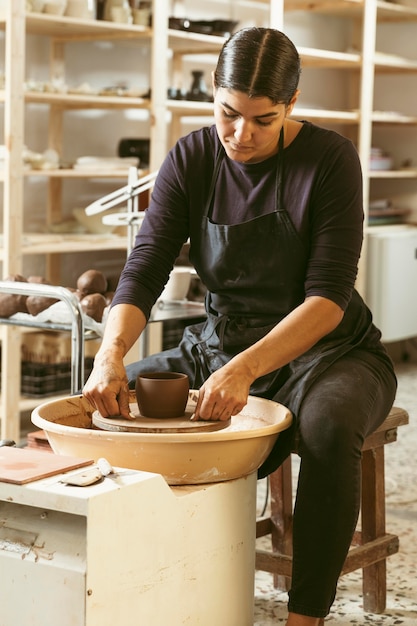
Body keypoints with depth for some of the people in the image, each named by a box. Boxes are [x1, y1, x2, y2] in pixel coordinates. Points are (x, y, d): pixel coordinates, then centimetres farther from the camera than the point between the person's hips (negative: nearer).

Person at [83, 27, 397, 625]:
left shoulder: (328, 158, -16)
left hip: (323, 349, -4)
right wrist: (111, 354, -32)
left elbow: (329, 295, -23)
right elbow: (145, 268, -11)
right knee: (108, 403, -13)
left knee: (328, 425, -38)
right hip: (219, 345, 5)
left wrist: (245, 369, -38)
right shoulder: (192, 159, -5)